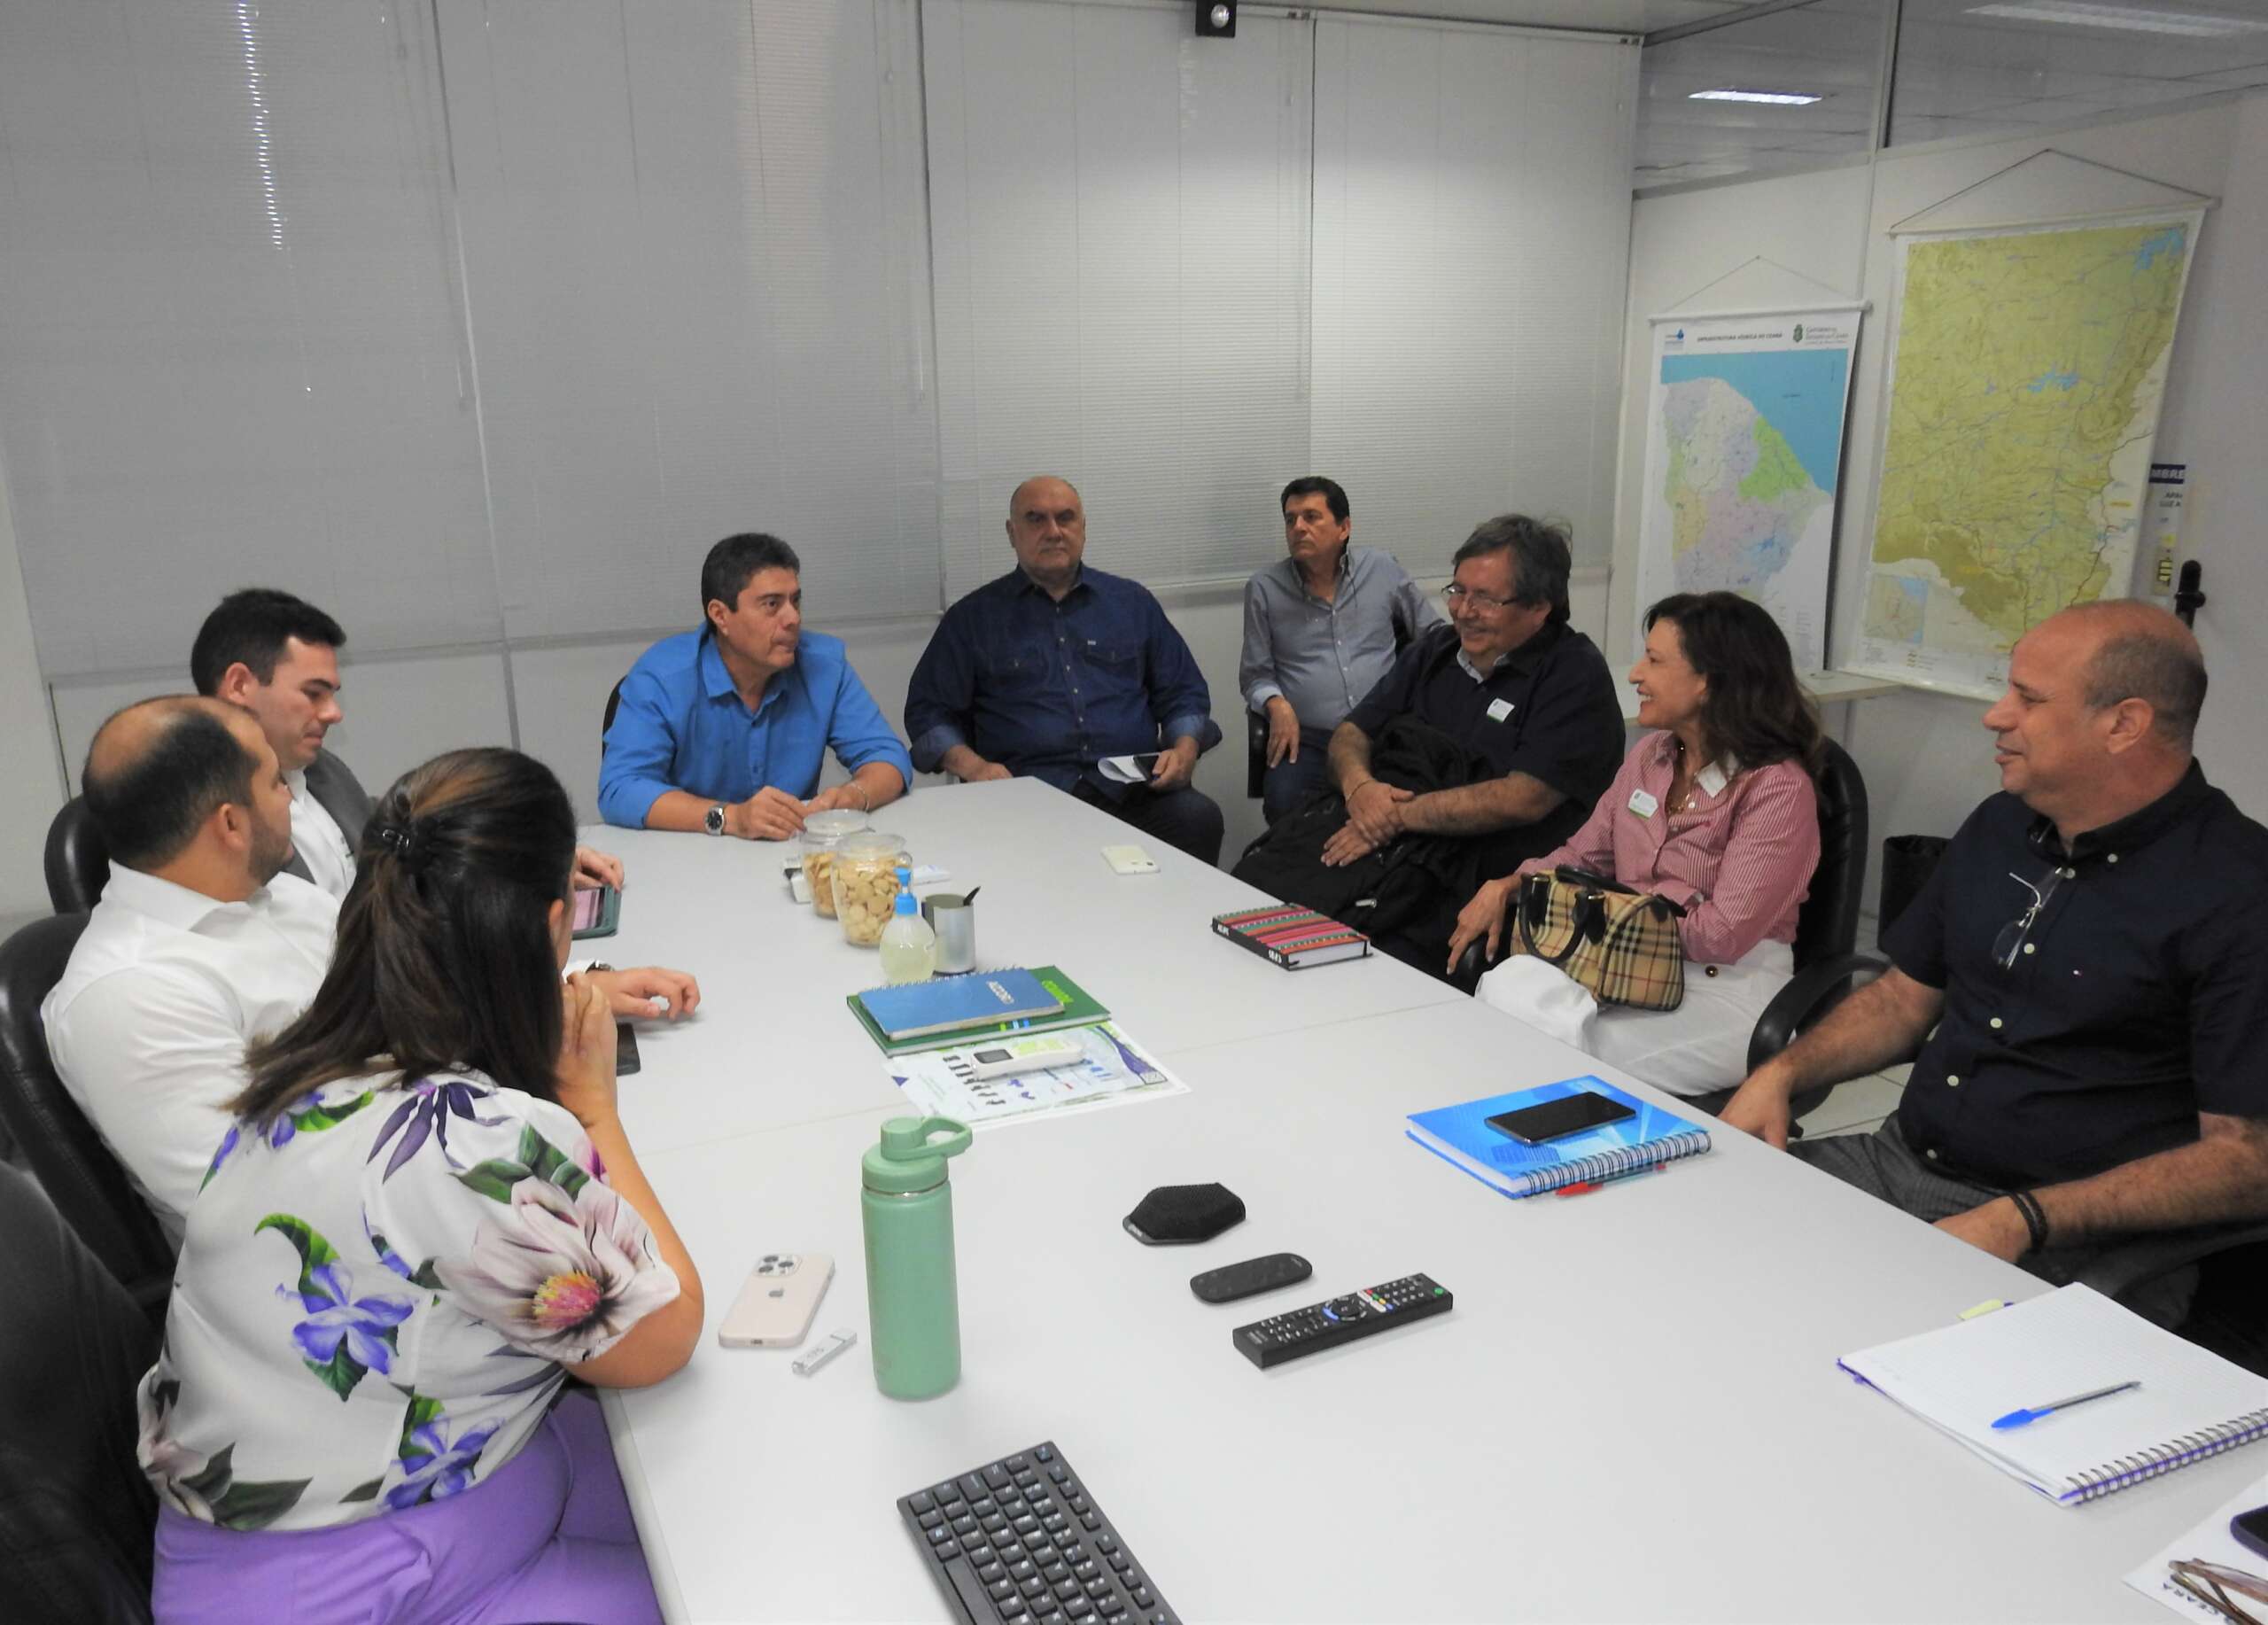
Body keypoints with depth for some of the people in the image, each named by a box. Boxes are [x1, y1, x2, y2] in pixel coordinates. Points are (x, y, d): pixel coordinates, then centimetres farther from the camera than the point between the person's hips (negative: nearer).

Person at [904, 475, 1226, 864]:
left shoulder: (1132, 601, 20)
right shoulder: (973, 617, 14)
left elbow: (1184, 693, 21)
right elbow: (927, 710, 12)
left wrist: (1185, 749, 0)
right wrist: (971, 765, -7)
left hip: (1133, 790, 2)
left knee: (1198, 817, -29)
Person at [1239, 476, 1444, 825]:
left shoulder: (1382, 570, 12)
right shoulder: (1263, 588, 9)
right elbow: (1255, 674, 13)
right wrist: (1277, 704, -9)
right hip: (1306, 741, -1)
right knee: (1285, 803, -33)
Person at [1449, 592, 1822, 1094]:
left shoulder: (1778, 788, -14)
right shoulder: (1650, 755, 9)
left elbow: (1723, 935, -18)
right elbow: (1584, 854, 19)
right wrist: (1506, 887, 1)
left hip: (1728, 991, -6)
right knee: (1506, 987, -23)